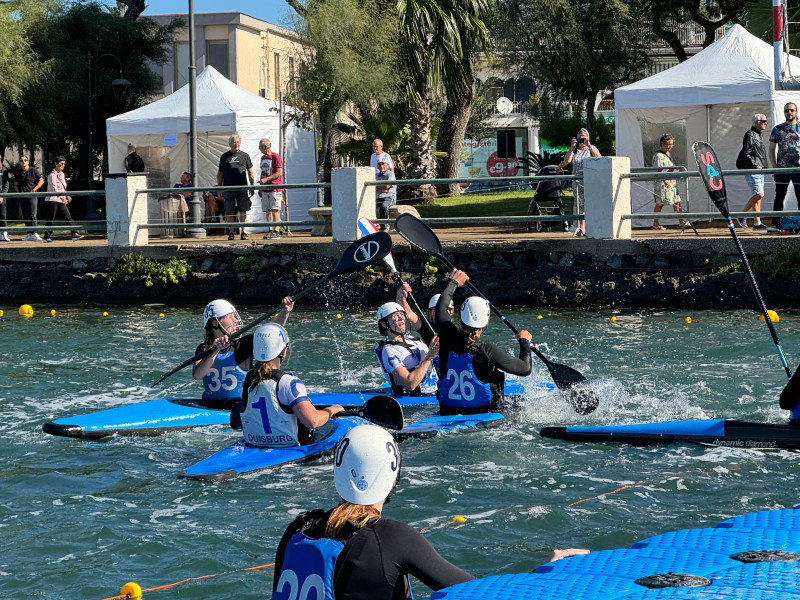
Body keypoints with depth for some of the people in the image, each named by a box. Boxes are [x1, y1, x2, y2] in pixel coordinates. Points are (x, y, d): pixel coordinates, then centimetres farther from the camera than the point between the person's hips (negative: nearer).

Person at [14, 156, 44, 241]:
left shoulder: (33, 170, -1)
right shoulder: (19, 173, 13)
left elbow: (41, 181, -1)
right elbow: (15, 184, 24)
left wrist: (34, 189, -10)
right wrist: (18, 191, 5)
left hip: (32, 196, -6)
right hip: (22, 197, 6)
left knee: (32, 215, -14)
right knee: (25, 216, 6)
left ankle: (33, 233, -17)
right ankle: (29, 234, 10)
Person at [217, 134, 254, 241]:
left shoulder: (244, 155, 9)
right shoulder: (225, 157, 9)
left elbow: (250, 172, 13)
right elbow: (220, 174, 12)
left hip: (242, 188, 0)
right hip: (229, 188, 0)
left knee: (243, 211, -5)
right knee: (229, 212, 2)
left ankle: (243, 232, -1)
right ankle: (231, 232, 11)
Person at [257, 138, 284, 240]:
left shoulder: (275, 157, -8)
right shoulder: (263, 158, 17)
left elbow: (279, 173, -14)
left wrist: (266, 179, -19)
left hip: (275, 188, -8)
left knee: (274, 209, -9)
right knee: (267, 210, 6)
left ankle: (276, 231, -7)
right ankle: (270, 231, 10)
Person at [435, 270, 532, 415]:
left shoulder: (448, 337, -10)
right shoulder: (487, 350, -21)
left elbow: (442, 305, 11)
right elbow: (525, 369, -11)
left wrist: (454, 282, 28)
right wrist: (524, 341, 6)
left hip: (448, 414, 4)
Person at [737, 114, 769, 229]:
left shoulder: (758, 135, 20)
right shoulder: (750, 135, -10)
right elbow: (745, 153, -17)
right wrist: (755, 165, -23)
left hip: (759, 170, 10)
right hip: (751, 171, -10)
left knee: (758, 196, 7)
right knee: (759, 194, -17)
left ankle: (757, 222, 8)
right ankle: (742, 215, -4)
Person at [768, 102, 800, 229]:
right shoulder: (777, 129, 9)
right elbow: (771, 149, 10)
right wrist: (774, 166, -1)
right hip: (781, 168, 0)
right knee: (779, 197, 4)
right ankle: (775, 224, 7)